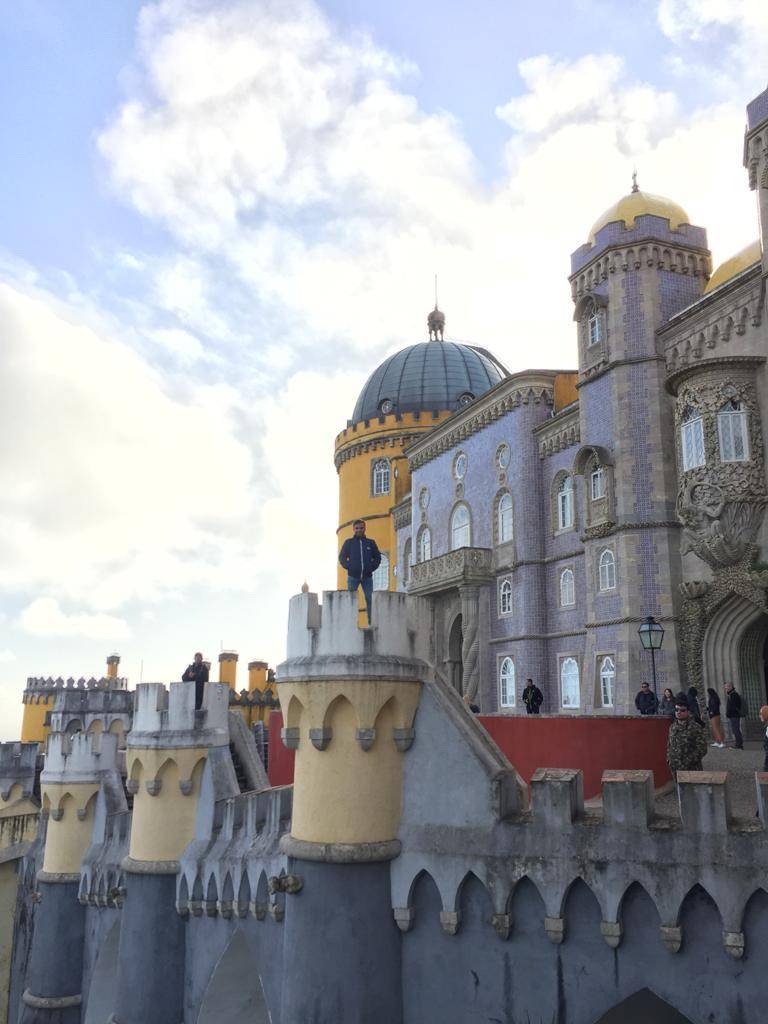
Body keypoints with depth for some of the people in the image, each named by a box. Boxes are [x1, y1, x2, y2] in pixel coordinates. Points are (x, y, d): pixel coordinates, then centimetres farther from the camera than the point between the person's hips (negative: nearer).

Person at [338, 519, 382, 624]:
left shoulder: (371, 543, 10)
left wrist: (372, 567, 0)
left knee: (369, 600, -2)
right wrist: (348, 567, -6)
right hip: (353, 576, -1)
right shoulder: (348, 542, 7)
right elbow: (342, 557, 8)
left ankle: (372, 623, 0)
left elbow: (377, 557, 15)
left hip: (367, 577, 1)